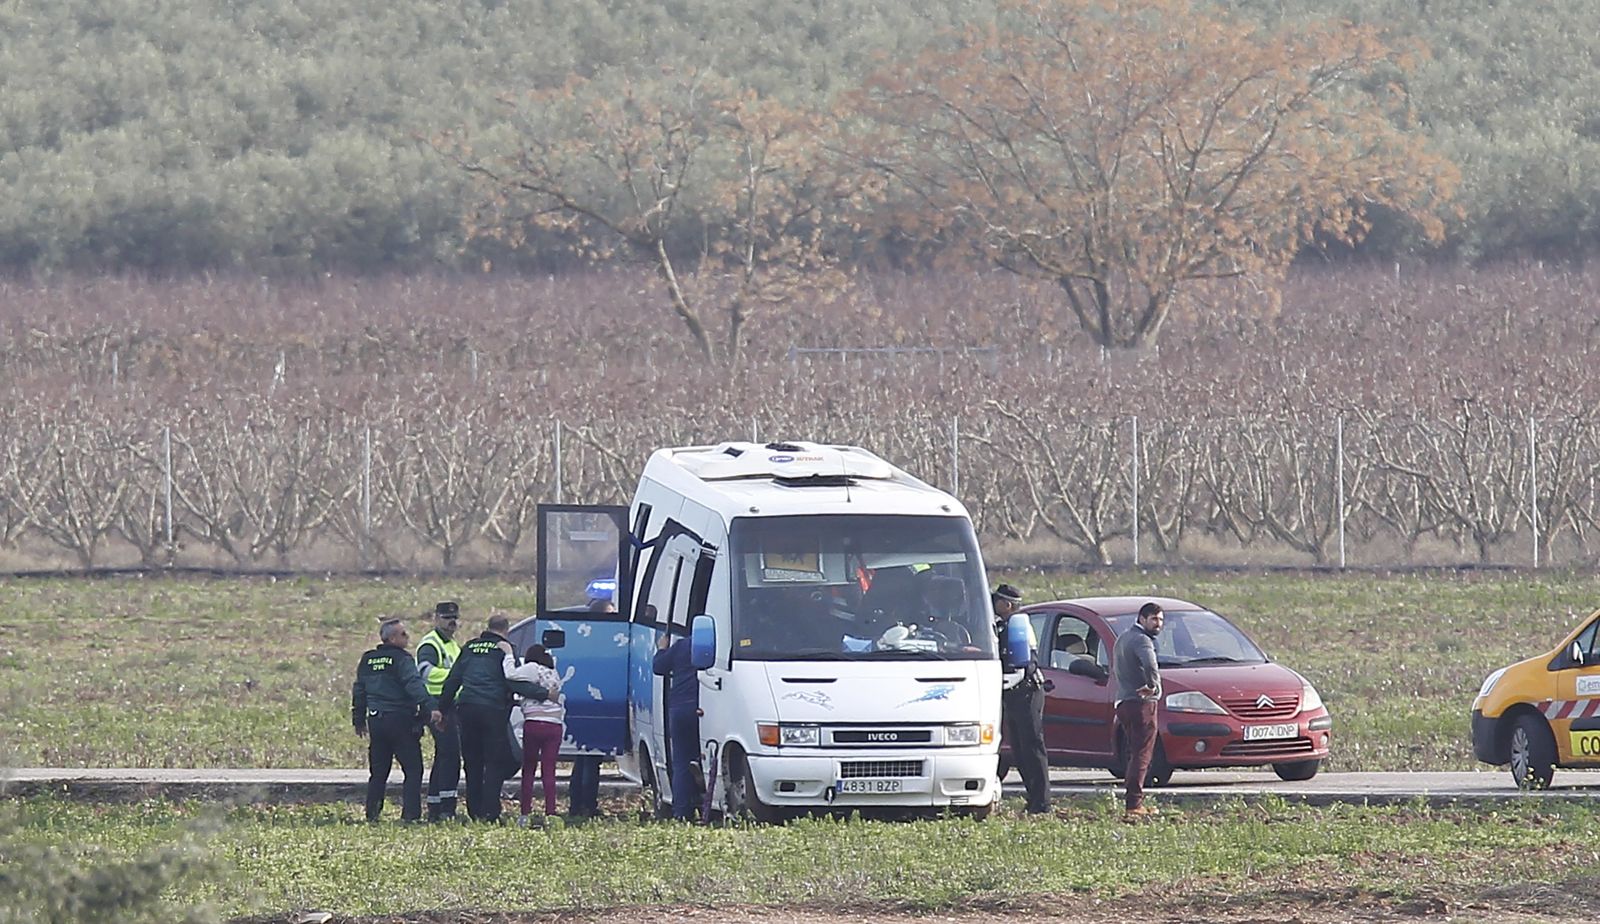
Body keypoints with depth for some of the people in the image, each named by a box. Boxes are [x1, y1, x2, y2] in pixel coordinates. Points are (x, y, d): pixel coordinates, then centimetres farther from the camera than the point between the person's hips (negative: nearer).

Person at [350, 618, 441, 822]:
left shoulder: (367, 660, 12)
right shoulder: (401, 659, -10)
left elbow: (359, 690, 18)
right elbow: (414, 684, -23)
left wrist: (359, 720, 26)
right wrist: (430, 707, -31)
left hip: (376, 721, 7)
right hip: (400, 720, -7)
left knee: (378, 772, 13)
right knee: (413, 770, -3)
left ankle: (372, 814, 11)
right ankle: (410, 814, -11)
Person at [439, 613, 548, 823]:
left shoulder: (470, 648, 15)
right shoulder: (504, 649, -2)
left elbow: (453, 680, 16)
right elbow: (515, 682, -11)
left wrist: (443, 707, 22)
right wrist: (543, 694, -10)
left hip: (467, 709, 5)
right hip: (493, 710, -5)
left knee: (472, 762, 12)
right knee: (495, 762, -1)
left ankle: (474, 811, 12)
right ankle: (489, 812, -9)